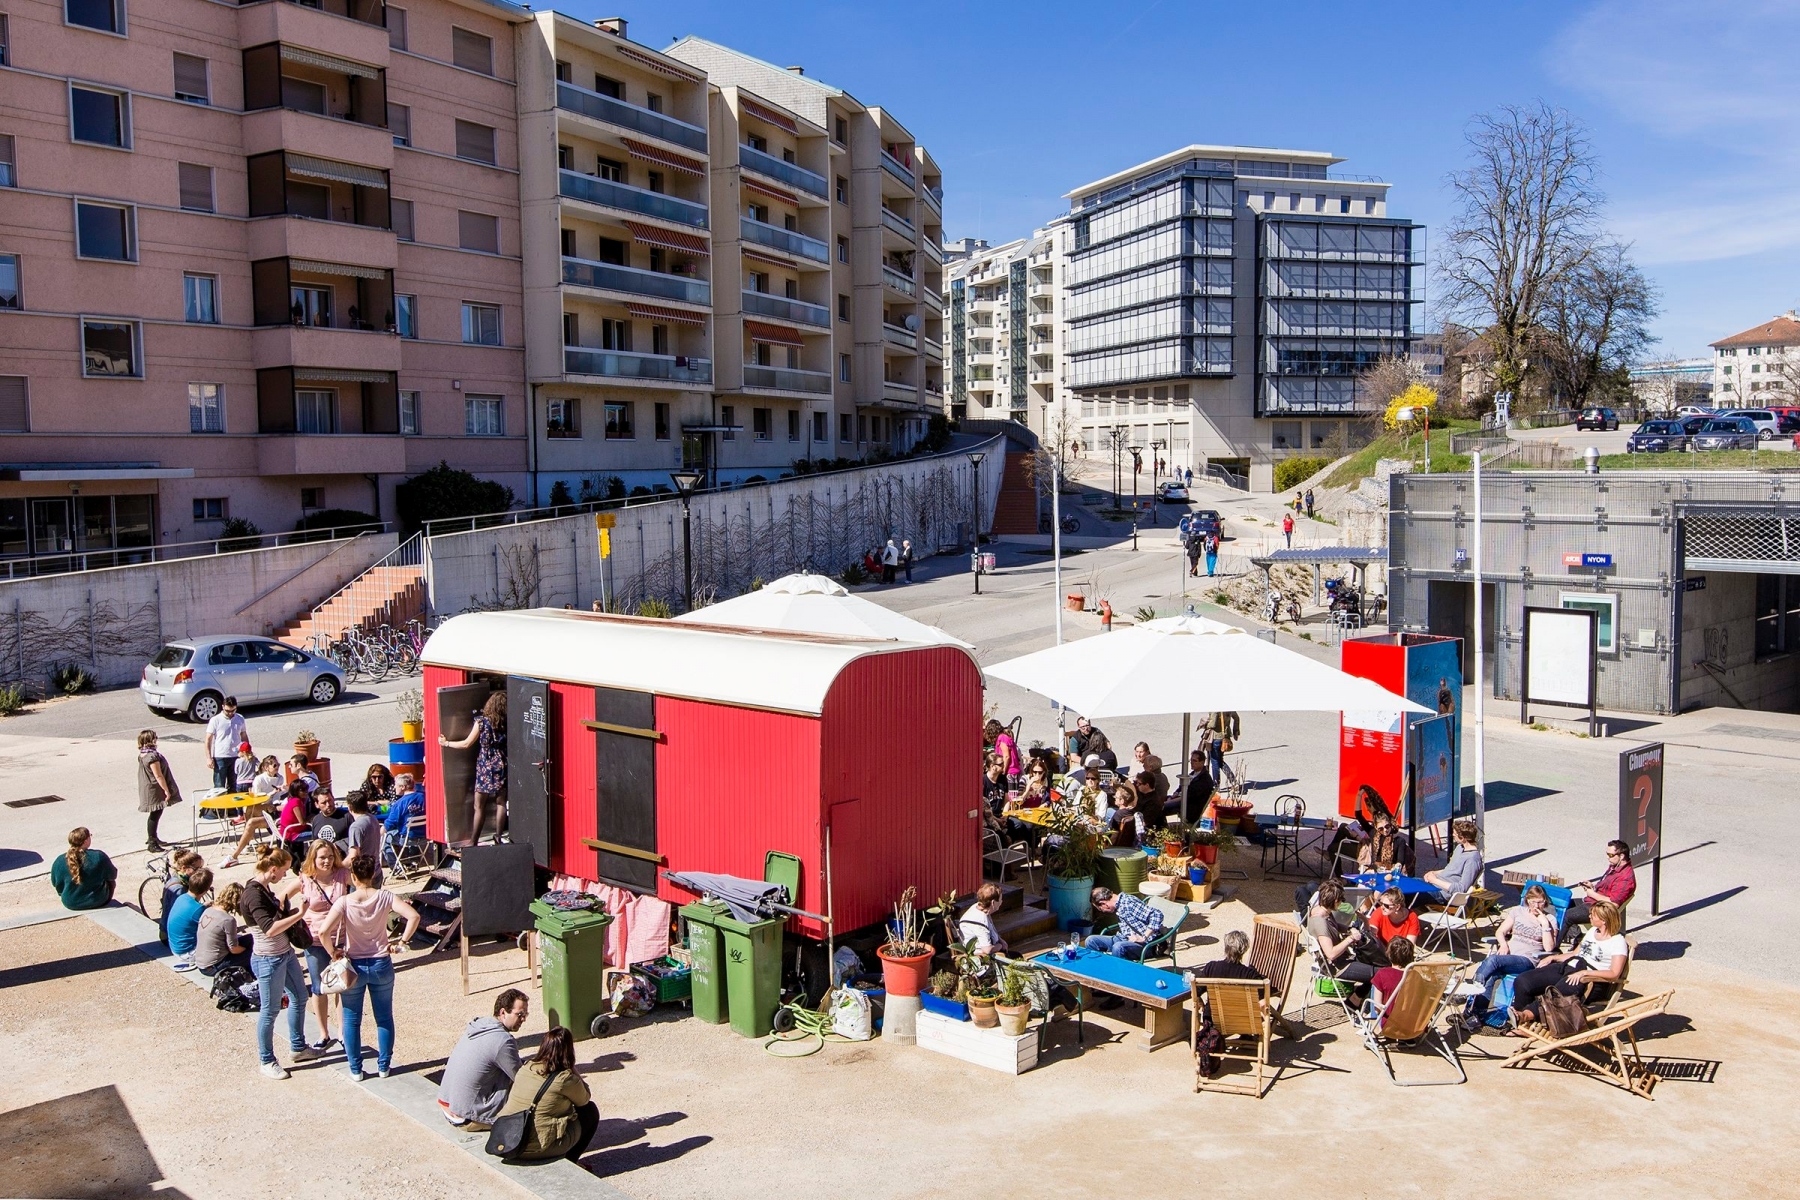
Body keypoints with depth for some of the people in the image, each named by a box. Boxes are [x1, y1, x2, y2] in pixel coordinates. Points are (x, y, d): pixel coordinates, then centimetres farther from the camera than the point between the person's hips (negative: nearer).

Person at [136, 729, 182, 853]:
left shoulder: (142, 755, 7)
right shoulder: (152, 756, -24)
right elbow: (158, 775, -24)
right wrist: (166, 790, -19)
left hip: (148, 789, 10)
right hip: (155, 790, -10)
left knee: (155, 814, 21)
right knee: (155, 814, -4)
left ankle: (152, 837, 33)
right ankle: (152, 843, -1)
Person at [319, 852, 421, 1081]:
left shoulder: (344, 902, -14)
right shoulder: (385, 897, -10)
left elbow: (324, 931, -26)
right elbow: (414, 916, -19)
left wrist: (333, 953, -10)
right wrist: (402, 941, -7)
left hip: (354, 966, -1)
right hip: (381, 965, 1)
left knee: (351, 1020, 15)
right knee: (384, 1018, 16)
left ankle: (356, 1070, 22)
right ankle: (383, 1066, 23)